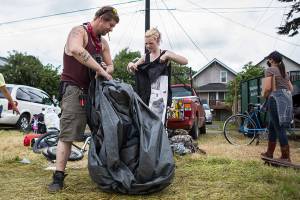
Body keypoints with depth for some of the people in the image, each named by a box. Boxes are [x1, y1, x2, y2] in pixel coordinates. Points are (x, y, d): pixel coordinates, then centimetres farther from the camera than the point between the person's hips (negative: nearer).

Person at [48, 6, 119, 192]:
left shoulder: (103, 43, 15)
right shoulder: (79, 31, -9)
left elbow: (110, 65, 17)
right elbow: (76, 50, -32)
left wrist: (106, 70, -8)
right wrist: (101, 70, -30)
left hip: (94, 90, 8)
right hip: (75, 89, -8)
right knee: (67, 135, -10)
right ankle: (58, 177, -5)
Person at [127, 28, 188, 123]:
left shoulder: (165, 54, 2)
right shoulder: (145, 57, 14)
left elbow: (185, 61, -9)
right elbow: (132, 69, 20)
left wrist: (168, 55, -19)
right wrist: (130, 64, -3)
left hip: (160, 93, -4)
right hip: (146, 93, 4)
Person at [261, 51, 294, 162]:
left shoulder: (270, 70, -3)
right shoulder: (284, 71, 22)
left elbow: (267, 88, -14)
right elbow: (291, 88, 19)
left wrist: (264, 96, 4)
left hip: (276, 99, -9)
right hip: (287, 99, 9)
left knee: (279, 128, -7)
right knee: (272, 127, 15)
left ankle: (286, 157, -5)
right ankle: (269, 153, 22)